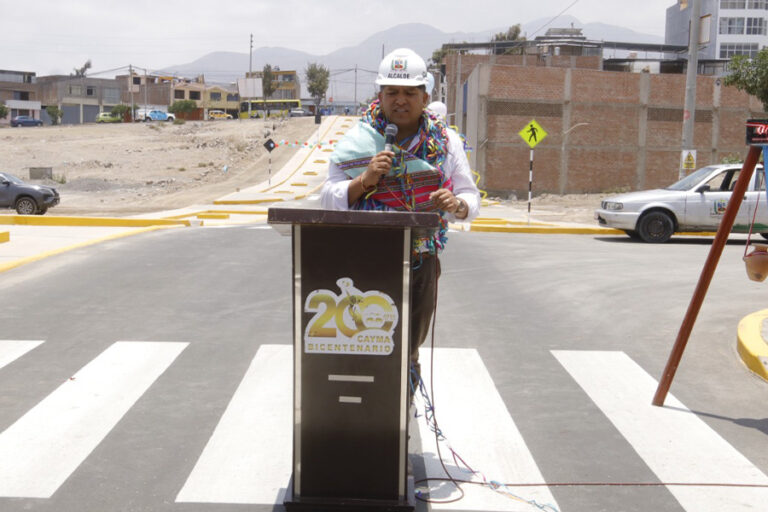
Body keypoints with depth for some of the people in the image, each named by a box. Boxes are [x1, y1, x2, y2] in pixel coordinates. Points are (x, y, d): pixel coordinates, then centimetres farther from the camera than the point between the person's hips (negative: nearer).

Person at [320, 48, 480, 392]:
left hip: (420, 260, 2)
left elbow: (471, 200, 4)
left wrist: (456, 205, -21)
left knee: (408, 349, 13)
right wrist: (364, 180, -22)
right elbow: (328, 199, -3)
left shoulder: (445, 141, 4)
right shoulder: (358, 139, -1)